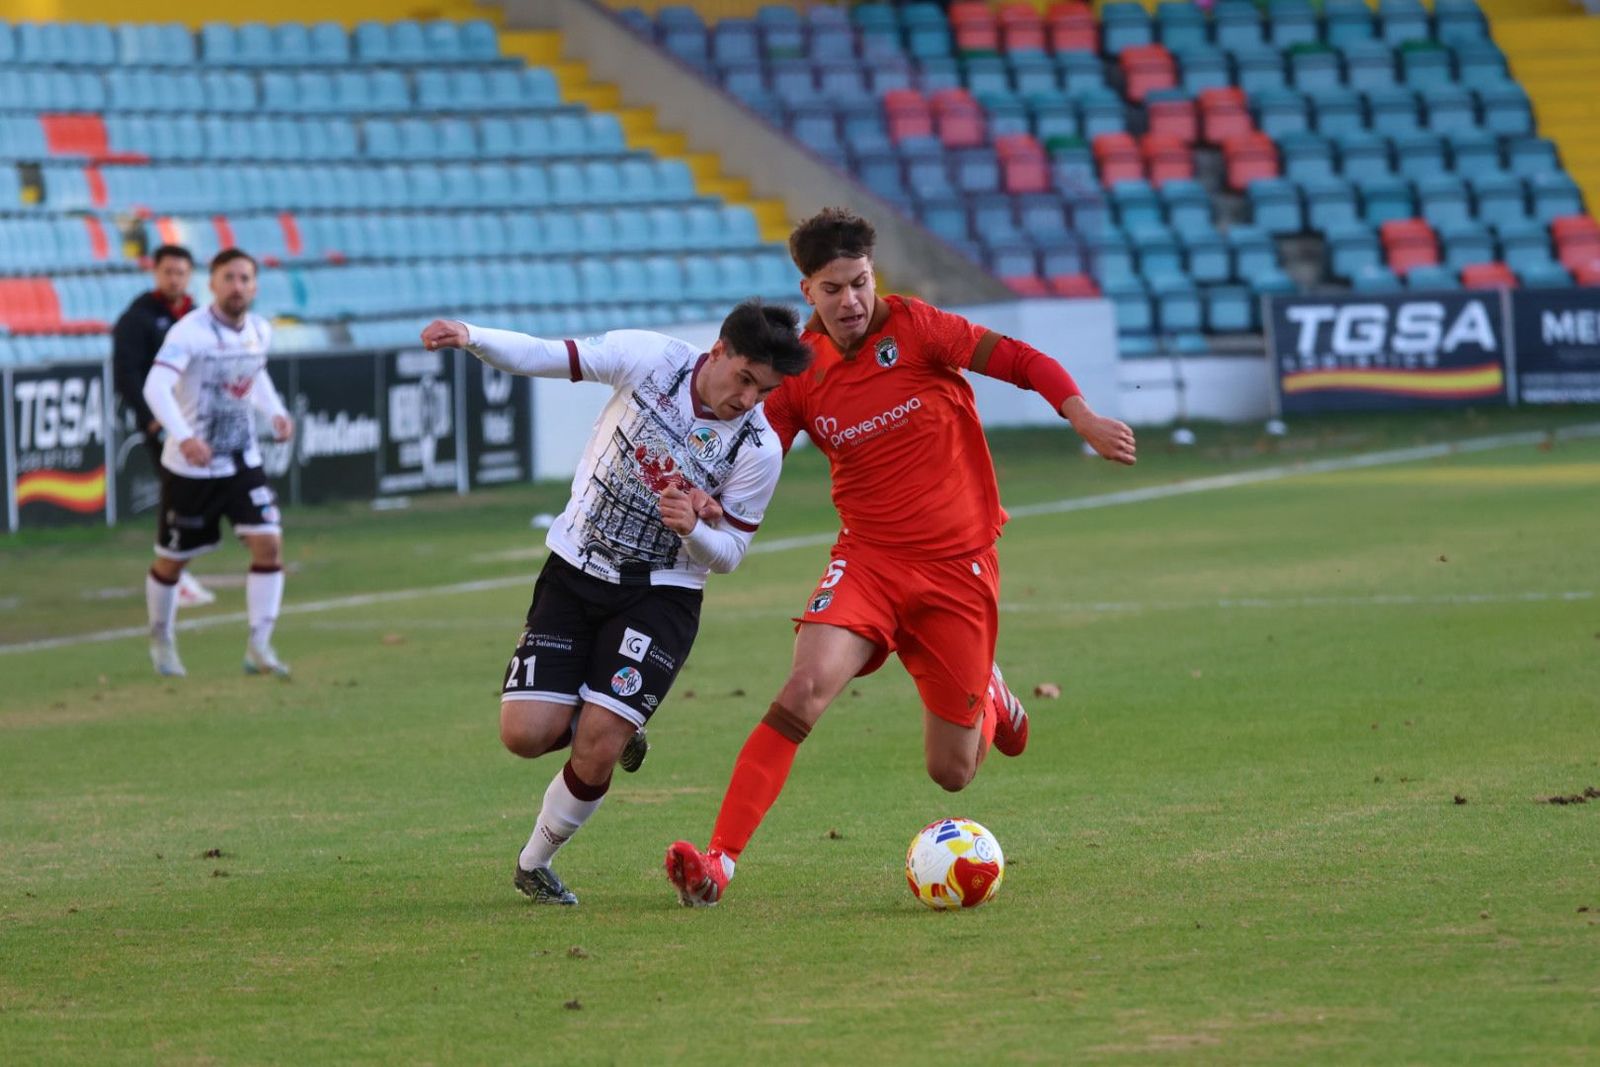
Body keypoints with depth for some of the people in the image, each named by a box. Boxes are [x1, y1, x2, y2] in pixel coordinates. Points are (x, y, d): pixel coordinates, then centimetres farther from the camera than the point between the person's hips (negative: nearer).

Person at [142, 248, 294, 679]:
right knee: (172, 560, 9)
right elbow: (156, 386, -33)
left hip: (243, 462, 5)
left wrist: (275, 411, 4)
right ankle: (161, 637, 35)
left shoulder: (260, 331, 1)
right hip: (190, 466, -4)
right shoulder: (191, 332, -20)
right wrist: (183, 436, -48)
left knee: (269, 543, -12)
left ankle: (259, 646, -4)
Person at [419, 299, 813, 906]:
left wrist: (692, 529, -28)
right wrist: (470, 337, -24)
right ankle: (615, 725, 23)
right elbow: (544, 359, -7)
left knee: (595, 753, -13)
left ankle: (535, 864, 13)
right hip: (574, 573, 2)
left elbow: (728, 554, -5)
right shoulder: (648, 359, -13)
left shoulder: (759, 450, -14)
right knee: (526, 733, -11)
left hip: (660, 597, -2)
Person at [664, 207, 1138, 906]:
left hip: (958, 566, -1)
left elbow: (1023, 362, -7)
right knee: (803, 692, -27)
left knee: (952, 773, 4)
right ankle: (718, 862, -28)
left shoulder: (913, 327, -9)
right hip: (867, 559, 1)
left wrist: (1084, 419, -23)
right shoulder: (799, 373, -2)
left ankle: (990, 701, 42)